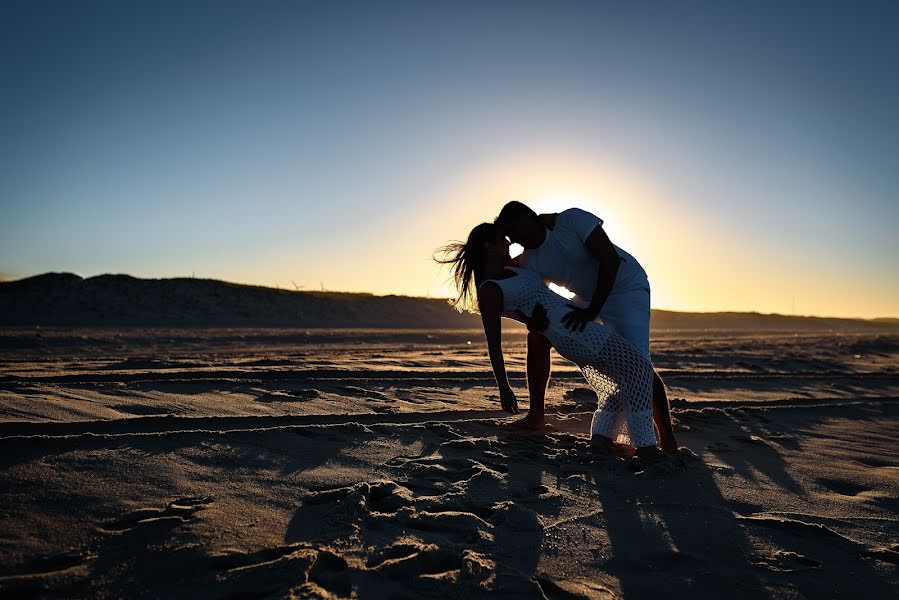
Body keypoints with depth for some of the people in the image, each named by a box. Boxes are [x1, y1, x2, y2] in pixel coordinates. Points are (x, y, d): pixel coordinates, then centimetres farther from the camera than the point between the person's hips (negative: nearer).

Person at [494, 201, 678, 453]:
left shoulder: (573, 219, -24)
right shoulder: (528, 261, -6)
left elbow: (610, 260, -29)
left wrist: (592, 310, -32)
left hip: (626, 288, -7)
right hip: (586, 298, 7)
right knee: (538, 336, -3)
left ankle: (668, 439, -6)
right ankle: (535, 416, 5)